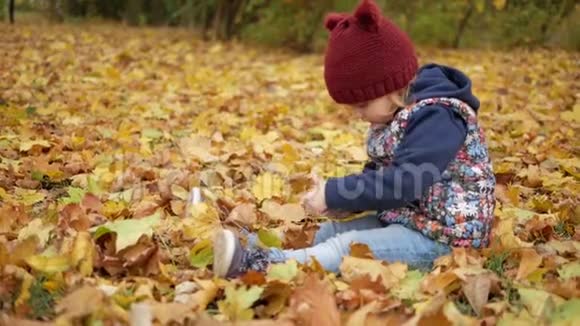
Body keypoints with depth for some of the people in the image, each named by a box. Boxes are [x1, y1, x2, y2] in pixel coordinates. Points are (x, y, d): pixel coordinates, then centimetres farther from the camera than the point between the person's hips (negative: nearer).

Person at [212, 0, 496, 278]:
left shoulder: (437, 118, -22)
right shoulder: (398, 114, 9)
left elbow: (403, 182, -31)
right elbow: (380, 172, 16)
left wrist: (334, 195, -26)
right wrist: (345, 200, -4)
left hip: (439, 237, -11)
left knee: (350, 246, -25)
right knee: (330, 231, 5)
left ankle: (258, 264, -35)